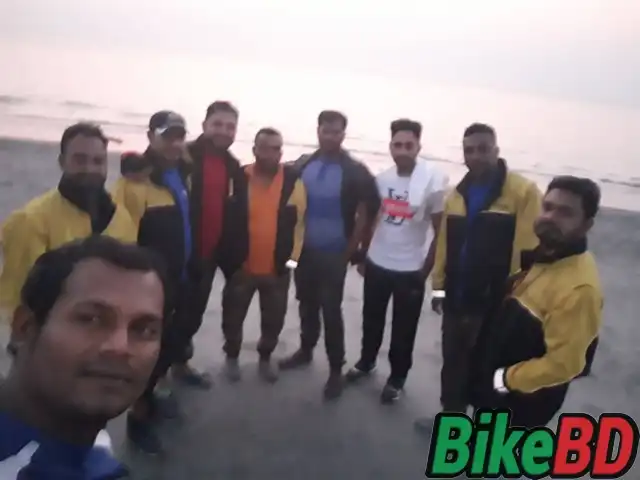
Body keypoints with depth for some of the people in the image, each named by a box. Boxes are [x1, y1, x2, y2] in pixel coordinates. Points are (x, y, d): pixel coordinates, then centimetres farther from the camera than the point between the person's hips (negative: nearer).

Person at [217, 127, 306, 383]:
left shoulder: (294, 180, -6)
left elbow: (299, 221, -1)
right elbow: (224, 220, 1)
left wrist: (293, 257, -3)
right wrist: (226, 257, 0)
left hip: (278, 268, 0)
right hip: (240, 266, 0)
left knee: (274, 320, 15)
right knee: (233, 317, 15)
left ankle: (265, 358, 40)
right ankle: (232, 357, 41)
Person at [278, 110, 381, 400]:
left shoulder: (355, 172, -9)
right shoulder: (302, 166, 2)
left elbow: (366, 214, -5)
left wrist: (352, 249, -5)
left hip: (334, 254, -4)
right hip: (305, 250, 4)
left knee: (331, 311, -1)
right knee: (307, 304, 16)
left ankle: (336, 370, 10)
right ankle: (306, 350, 35)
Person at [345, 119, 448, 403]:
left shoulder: (434, 182, -15)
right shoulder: (382, 178, -3)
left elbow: (441, 231, -9)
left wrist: (426, 270, -9)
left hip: (410, 269, -3)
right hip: (376, 263, 4)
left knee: (403, 328, 11)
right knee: (371, 318, 21)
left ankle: (397, 377, 32)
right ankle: (366, 361, 45)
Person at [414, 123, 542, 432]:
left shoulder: (523, 192, -14)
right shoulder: (457, 194, 8)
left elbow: (527, 251, -16)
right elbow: (444, 243, 9)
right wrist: (439, 287, 8)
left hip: (494, 303, -6)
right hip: (456, 300, 6)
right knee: (452, 361, 20)